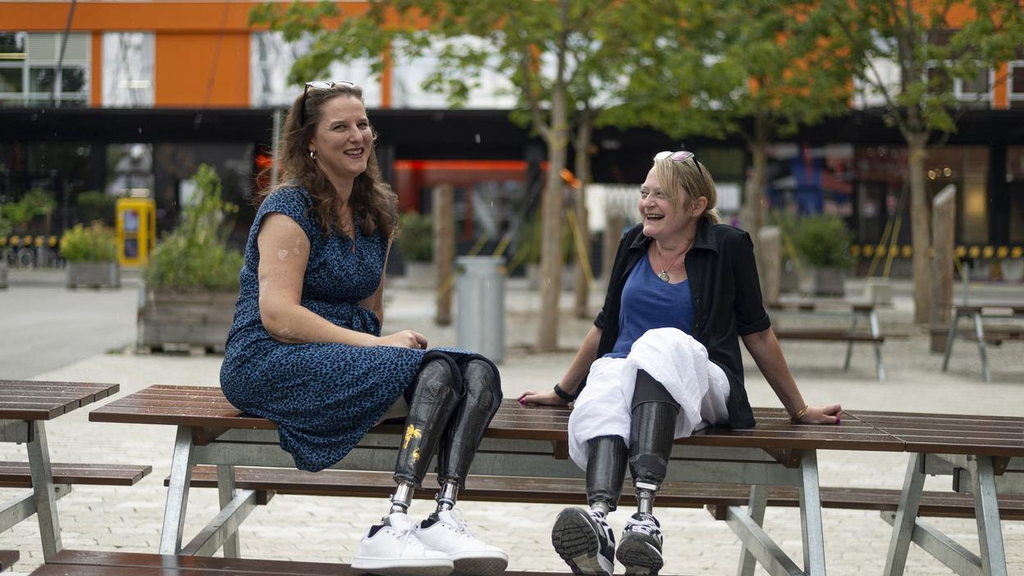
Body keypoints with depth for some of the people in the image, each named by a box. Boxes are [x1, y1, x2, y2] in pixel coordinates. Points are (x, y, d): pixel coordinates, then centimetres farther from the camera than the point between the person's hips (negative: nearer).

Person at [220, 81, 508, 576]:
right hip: (269, 363, -7)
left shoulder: (377, 211, 17)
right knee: (435, 370, -32)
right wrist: (377, 345, -20)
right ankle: (392, 529, -42)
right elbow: (278, 317, -17)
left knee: (477, 374, -20)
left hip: (349, 350, 7)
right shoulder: (290, 208, -6)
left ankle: (443, 519, -37)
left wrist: (375, 343, 3)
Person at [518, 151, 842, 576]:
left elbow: (757, 334, 9)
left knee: (662, 344, -38)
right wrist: (562, 392, 30)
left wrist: (798, 410, 13)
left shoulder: (728, 247, 2)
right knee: (601, 402, -35)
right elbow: (605, 327, 24)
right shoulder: (633, 245, 13)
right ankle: (599, 519, -64)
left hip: (699, 381, -3)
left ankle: (645, 518, -56)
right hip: (625, 369, 3)